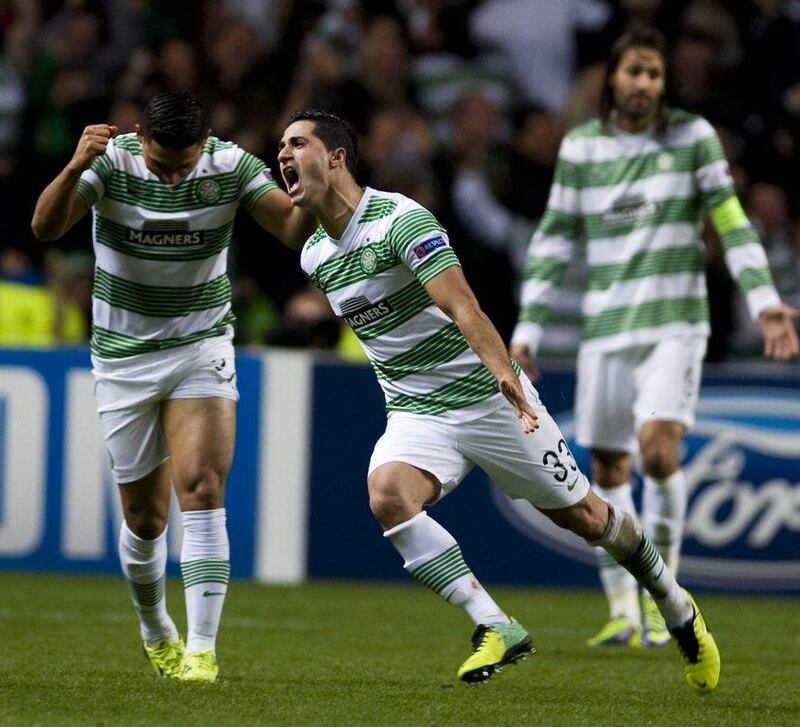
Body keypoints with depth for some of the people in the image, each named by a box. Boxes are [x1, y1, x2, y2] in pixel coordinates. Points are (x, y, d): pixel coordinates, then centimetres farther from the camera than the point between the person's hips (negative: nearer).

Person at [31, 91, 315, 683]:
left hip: (202, 350, 0)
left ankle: (202, 648, -20)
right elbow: (46, 226, -28)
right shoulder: (110, 161, -15)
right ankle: (156, 631, 33)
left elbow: (296, 229, -14)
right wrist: (74, 170, -47)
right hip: (124, 357, 0)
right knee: (146, 517, 6)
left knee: (202, 490, -19)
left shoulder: (232, 166, -11)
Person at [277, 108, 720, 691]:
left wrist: (502, 369, -44)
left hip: (485, 396, -5)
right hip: (415, 414, 5)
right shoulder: (314, 257, 5)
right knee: (387, 494, -26)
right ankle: (497, 628, -23)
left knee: (582, 516, 4)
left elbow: (461, 304, -31)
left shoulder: (402, 219, -18)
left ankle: (676, 606, 31)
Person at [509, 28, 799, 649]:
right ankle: (623, 611, 14)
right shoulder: (581, 147, 5)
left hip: (675, 322, -3)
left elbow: (731, 221, 0)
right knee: (607, 470, 4)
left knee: (658, 446, -20)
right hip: (605, 327, 3)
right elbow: (554, 240, 10)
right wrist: (528, 329, 6)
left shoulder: (693, 136, 0)